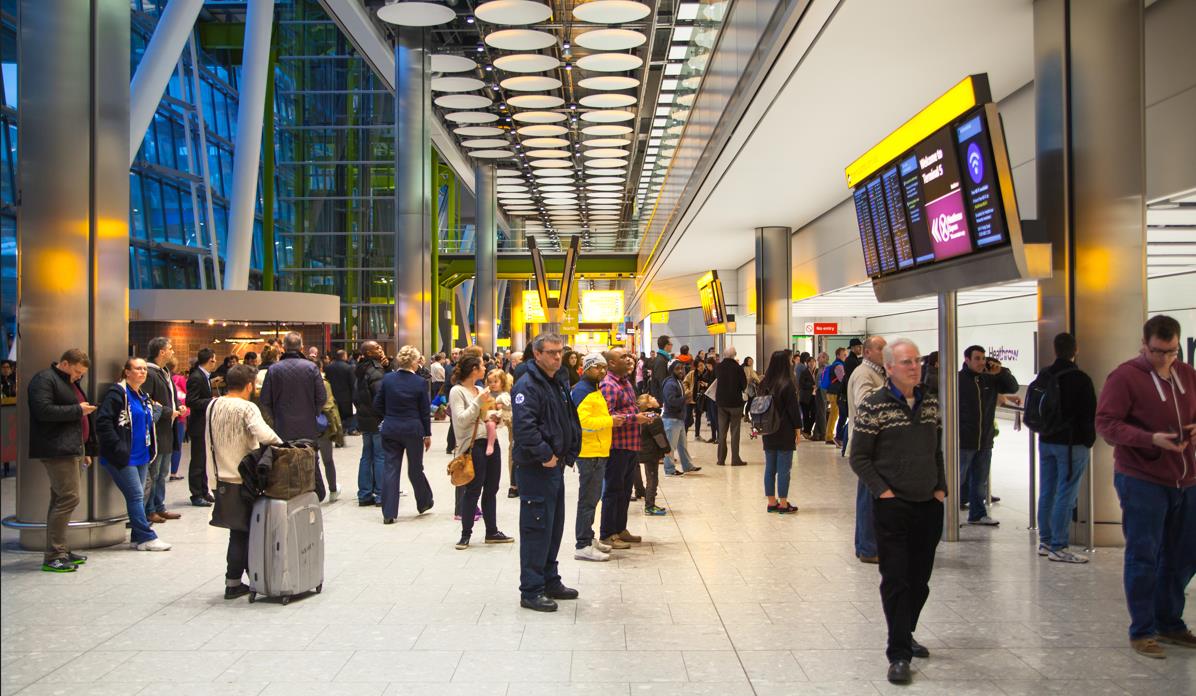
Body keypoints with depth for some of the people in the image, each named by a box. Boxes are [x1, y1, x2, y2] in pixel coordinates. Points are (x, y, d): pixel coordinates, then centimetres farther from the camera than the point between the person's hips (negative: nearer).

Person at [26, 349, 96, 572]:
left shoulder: (69, 382, 23)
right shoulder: (44, 380, -8)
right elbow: (44, 411, -22)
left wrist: (85, 449, 26)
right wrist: (78, 410, -16)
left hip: (70, 449, 10)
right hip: (56, 451, -10)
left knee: (61, 499, 12)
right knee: (68, 498, -12)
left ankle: (61, 551, 18)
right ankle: (53, 556, -9)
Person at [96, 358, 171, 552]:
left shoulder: (143, 396, 16)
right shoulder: (117, 393, -13)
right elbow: (103, 421, -20)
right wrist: (117, 446, -22)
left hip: (140, 455, 9)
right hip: (123, 457, -9)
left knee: (138, 496, 11)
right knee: (136, 496, -7)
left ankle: (137, 537, 17)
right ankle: (147, 538, -2)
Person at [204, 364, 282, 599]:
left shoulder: (212, 406, 7)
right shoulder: (247, 408, -14)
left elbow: (211, 443, 13)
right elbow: (263, 434, -31)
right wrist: (280, 444, -14)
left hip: (222, 478, 6)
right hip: (244, 480, -6)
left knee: (238, 532, 13)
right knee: (243, 532, 7)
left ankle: (234, 582, 15)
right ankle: (233, 582, 12)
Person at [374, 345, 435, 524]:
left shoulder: (387, 379, -3)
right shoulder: (420, 383, -9)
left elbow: (378, 405, 2)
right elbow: (425, 411, -4)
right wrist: (427, 434, 5)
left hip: (390, 429, 2)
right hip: (413, 430, -2)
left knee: (391, 469, 4)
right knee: (415, 469, 14)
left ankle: (388, 513, 3)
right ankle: (424, 503, 31)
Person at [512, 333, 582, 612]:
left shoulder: (560, 383, 14)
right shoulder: (528, 385, -16)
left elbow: (571, 420, 19)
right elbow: (525, 427, -26)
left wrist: (570, 452, 7)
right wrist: (546, 456, -21)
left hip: (556, 466, 9)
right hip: (535, 469, -9)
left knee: (554, 526, 17)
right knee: (536, 528, -3)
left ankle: (550, 581, 30)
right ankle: (531, 591, 5)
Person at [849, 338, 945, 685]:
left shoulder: (930, 402, 8)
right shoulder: (873, 406, -10)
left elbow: (936, 451, 17)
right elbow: (859, 457, -8)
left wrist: (941, 487, 6)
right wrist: (884, 491, -14)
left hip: (929, 506, 6)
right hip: (892, 509, -5)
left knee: (920, 579, 14)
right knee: (896, 581, -1)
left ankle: (905, 634, 34)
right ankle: (899, 654, 7)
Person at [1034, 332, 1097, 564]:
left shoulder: (1043, 376, 6)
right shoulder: (1080, 379, -13)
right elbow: (1090, 415, -8)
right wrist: (1089, 440, 3)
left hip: (1046, 441, 7)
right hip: (1072, 443, -7)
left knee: (1047, 493, 12)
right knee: (1066, 496, -4)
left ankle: (1045, 541, 19)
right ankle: (1058, 547, -4)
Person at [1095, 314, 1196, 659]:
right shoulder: (1125, 376, -10)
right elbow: (1105, 424, -14)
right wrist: (1151, 439, -26)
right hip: (1141, 480, -6)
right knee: (1143, 557, 0)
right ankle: (1142, 632, 11)